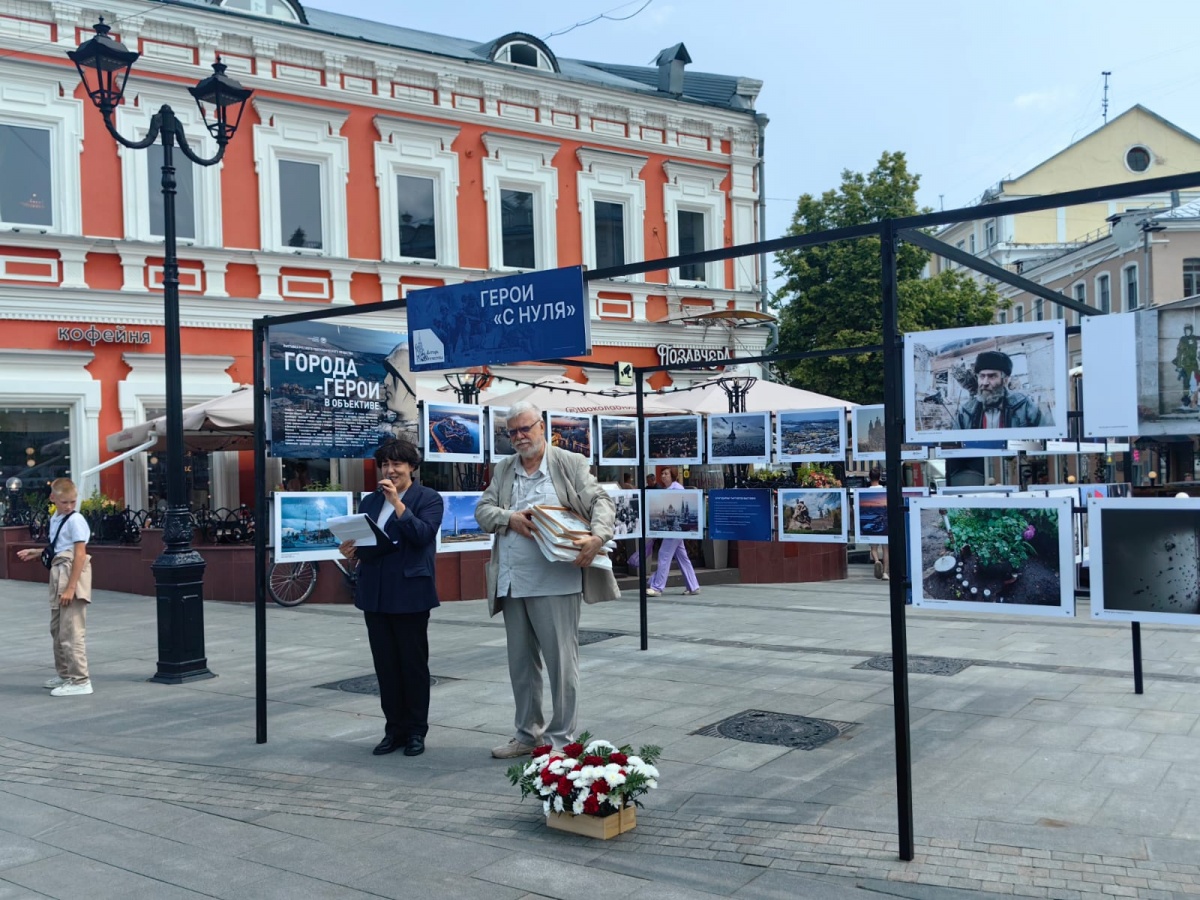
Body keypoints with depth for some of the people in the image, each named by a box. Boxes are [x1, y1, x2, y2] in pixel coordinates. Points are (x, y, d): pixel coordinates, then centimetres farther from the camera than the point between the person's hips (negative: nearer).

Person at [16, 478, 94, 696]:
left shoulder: (75, 520, -13)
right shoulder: (55, 519, 13)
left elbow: (80, 555, -18)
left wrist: (71, 588, -21)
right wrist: (36, 552, 13)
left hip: (73, 576, -9)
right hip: (58, 575, 9)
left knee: (71, 631, -9)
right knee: (57, 629, 18)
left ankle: (80, 680, -4)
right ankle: (64, 674, 32)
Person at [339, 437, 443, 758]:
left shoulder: (429, 498, 0)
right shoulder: (370, 501, 15)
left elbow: (423, 534, -16)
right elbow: (362, 541, 15)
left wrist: (396, 502, -19)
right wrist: (351, 551, -7)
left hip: (410, 592, -5)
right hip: (375, 592, 5)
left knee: (413, 663, 3)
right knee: (385, 664, 8)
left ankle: (416, 731, 14)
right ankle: (394, 729, 17)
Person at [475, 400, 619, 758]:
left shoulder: (569, 463, -1)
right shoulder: (503, 469, 13)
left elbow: (601, 502, -5)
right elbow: (483, 510, 8)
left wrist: (597, 537, -24)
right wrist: (509, 518, -13)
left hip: (555, 582, -5)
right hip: (512, 583, 6)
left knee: (561, 661, -1)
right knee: (520, 664, 14)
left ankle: (561, 739, 9)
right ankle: (528, 735, 27)